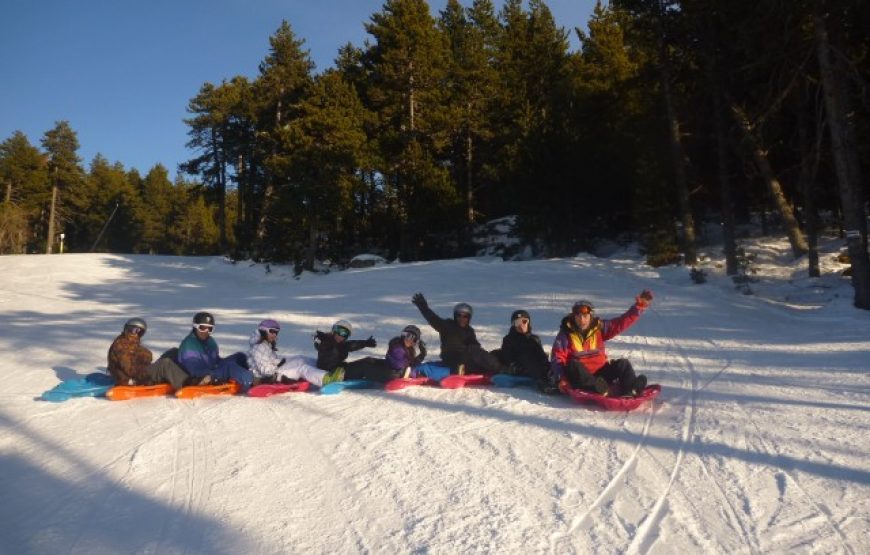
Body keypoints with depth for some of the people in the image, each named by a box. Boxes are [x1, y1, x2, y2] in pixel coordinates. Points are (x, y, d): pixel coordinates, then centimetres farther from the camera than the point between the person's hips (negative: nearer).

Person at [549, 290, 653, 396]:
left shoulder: (599, 327, 5)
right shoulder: (566, 334, -3)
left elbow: (622, 322, -2)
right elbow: (557, 358, -7)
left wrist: (639, 307, -13)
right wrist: (561, 378, -23)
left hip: (600, 373, 4)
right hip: (579, 375, -3)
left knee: (623, 364, -14)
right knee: (573, 365, -32)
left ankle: (630, 388, -40)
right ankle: (598, 388, -52)